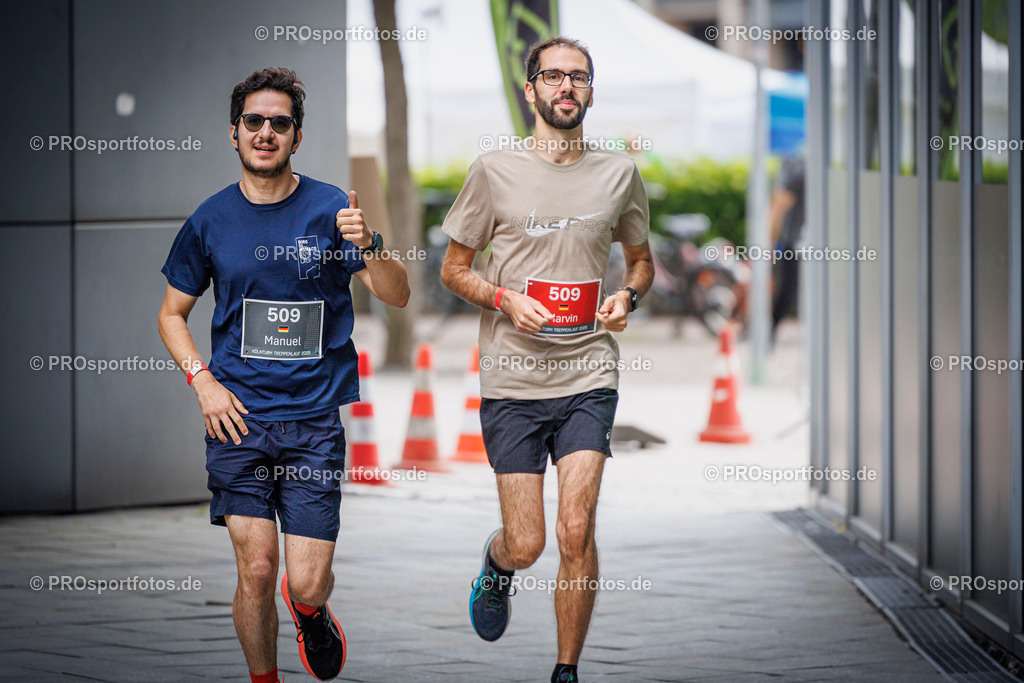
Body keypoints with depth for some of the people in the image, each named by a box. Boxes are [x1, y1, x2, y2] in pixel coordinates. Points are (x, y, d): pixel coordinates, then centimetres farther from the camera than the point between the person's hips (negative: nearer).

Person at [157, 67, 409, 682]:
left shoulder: (331, 209, 0)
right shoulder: (211, 219, 5)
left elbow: (397, 296, -3)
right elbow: (173, 314, 15)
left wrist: (369, 245, -23)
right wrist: (203, 381, 0)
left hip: (315, 420, -1)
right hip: (237, 416, 1)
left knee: (307, 584, -3)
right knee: (257, 570, -5)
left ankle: (312, 612, 33)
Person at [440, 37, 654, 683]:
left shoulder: (620, 173, 7)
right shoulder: (495, 171, 1)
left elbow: (641, 259, 22)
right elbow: (454, 268, 9)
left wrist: (627, 297, 0)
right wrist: (505, 298, -10)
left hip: (589, 376, 1)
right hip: (512, 381, -1)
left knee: (576, 532, -12)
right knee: (526, 544, -1)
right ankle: (496, 564, 37)